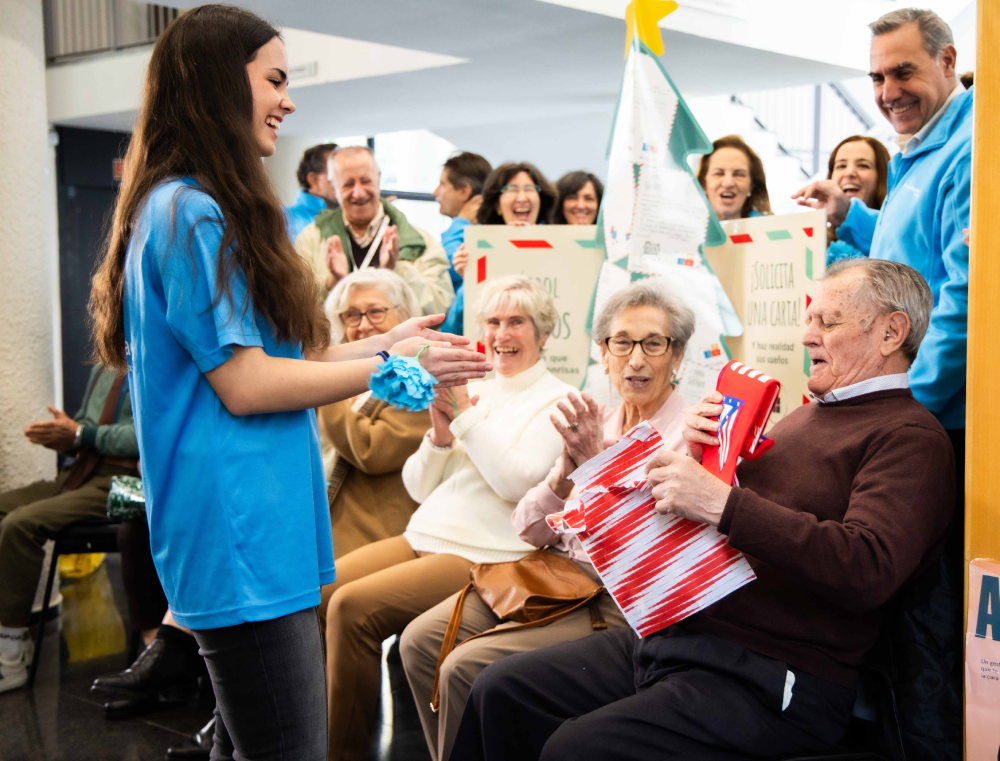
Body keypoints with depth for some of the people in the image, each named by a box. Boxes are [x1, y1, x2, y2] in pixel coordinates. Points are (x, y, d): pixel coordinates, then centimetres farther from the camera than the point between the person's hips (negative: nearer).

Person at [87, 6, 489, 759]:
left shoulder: (196, 209, 17)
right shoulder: (191, 214, -14)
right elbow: (244, 385, -17)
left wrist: (386, 341, 12)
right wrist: (393, 365, -9)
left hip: (254, 531, 10)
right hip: (241, 534, -10)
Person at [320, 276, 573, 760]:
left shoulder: (555, 401, 0)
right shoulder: (476, 392, 18)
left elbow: (517, 482, -15)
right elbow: (419, 488, 15)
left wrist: (465, 416, -14)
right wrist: (439, 436, -4)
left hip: (482, 554, -7)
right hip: (423, 537, 7)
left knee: (353, 607, -24)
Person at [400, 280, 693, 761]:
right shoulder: (596, 423, 11)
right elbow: (530, 531, 8)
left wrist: (597, 465, -20)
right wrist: (564, 474, -11)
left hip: (620, 599, -7)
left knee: (468, 668, -21)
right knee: (421, 640, -6)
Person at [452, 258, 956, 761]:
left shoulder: (911, 437, -7)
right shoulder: (806, 417, 22)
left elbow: (867, 570, -25)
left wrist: (722, 504, -27)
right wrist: (699, 451, 6)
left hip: (768, 681, -9)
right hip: (674, 635, 9)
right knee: (501, 692, 2)